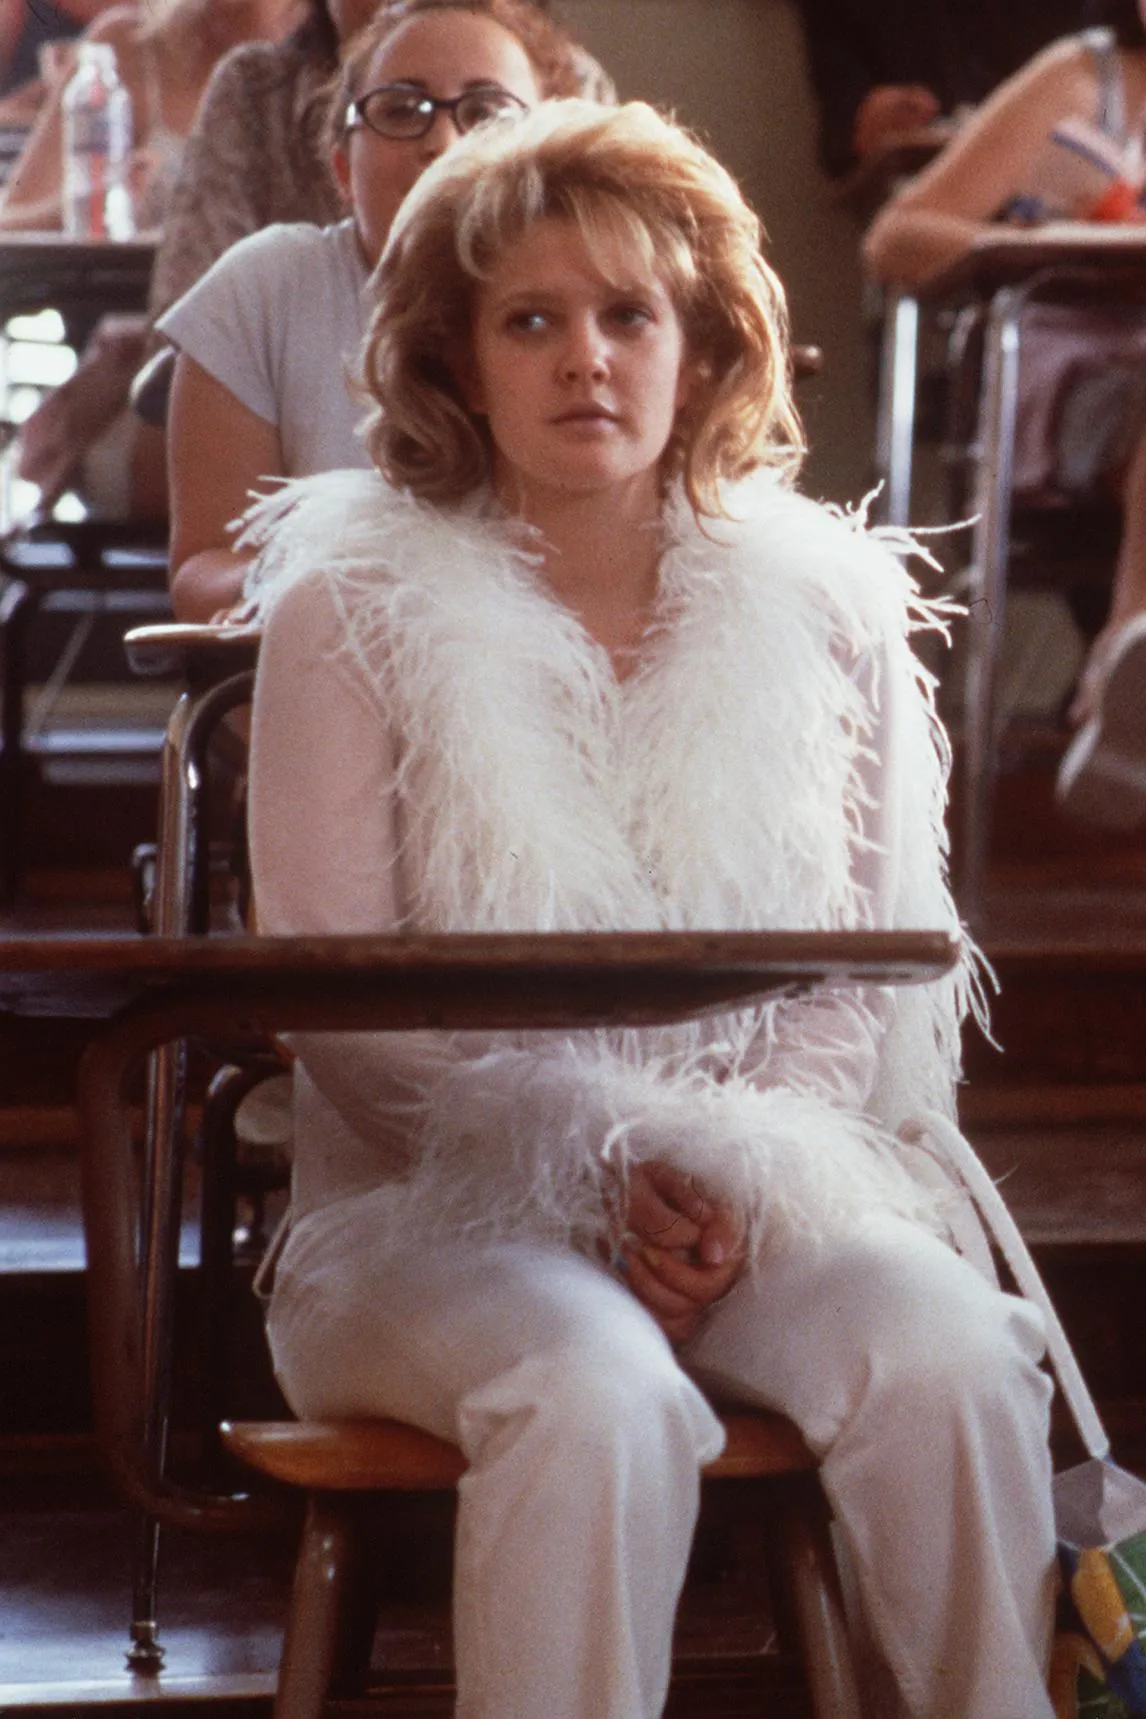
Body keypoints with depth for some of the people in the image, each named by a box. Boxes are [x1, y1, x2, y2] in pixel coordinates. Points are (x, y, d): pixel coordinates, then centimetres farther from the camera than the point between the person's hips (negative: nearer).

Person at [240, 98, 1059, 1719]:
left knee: (954, 1358, -29)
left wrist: (737, 1178, -11)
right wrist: (608, 1161, -14)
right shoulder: (357, 609, 2)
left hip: (766, 1196, 2)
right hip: (435, 1199, -2)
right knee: (601, 1401, -35)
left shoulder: (825, 608, 9)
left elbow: (873, 973, 7)